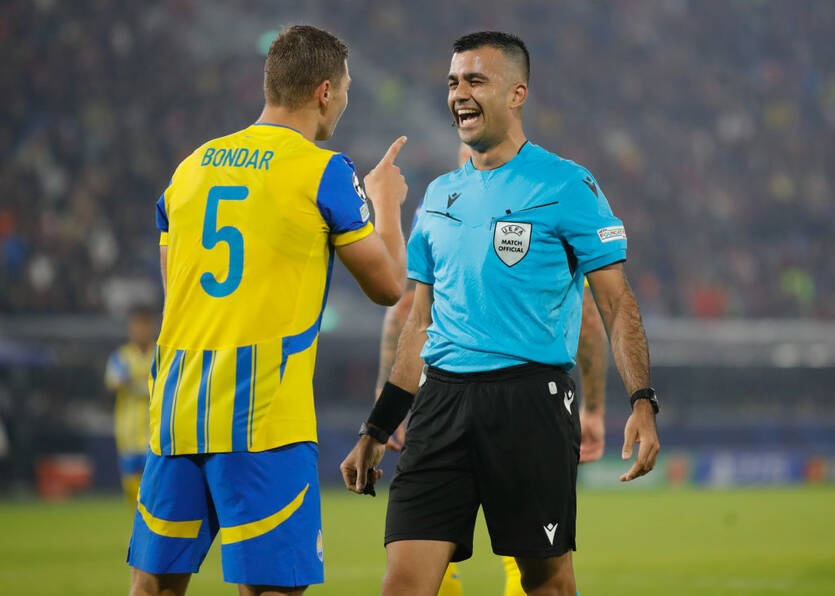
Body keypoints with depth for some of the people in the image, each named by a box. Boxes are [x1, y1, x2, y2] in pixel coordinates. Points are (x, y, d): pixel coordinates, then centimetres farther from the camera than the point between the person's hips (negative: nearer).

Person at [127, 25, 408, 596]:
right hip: (264, 419, -6)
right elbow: (388, 285, 5)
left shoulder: (190, 167, 14)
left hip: (176, 410, 6)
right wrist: (386, 202, 22)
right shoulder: (323, 172, -4)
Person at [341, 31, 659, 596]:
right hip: (442, 399, 5)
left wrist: (643, 401, -16)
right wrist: (376, 431, 20)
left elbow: (617, 302, -3)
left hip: (531, 399, -5)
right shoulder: (441, 195, 16)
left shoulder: (566, 186, -1)